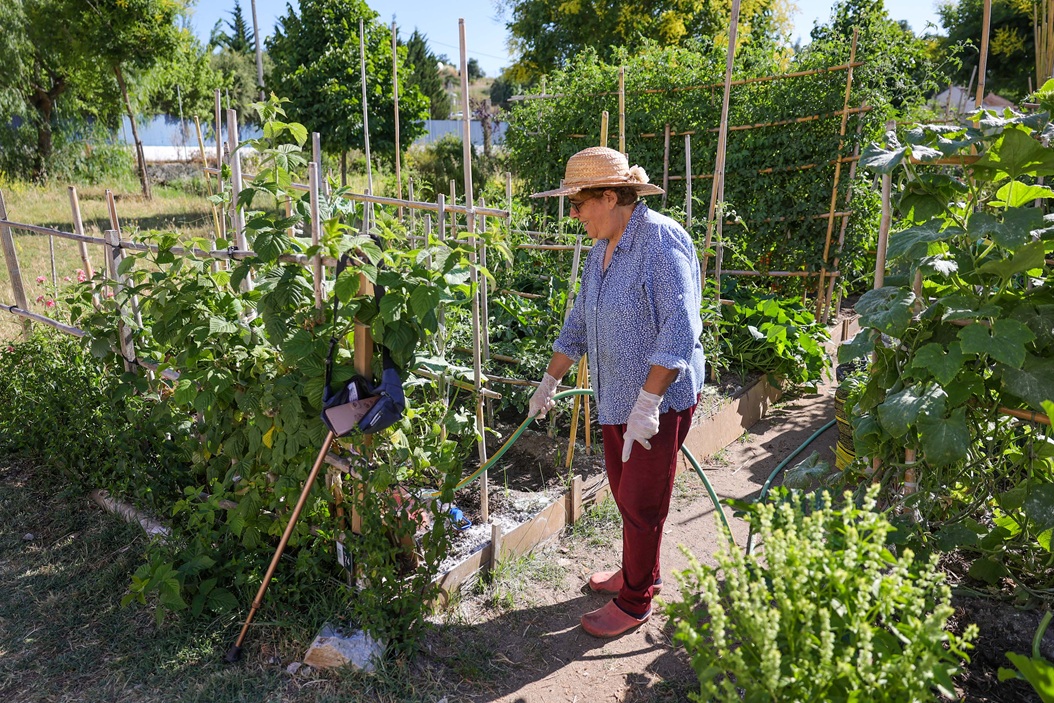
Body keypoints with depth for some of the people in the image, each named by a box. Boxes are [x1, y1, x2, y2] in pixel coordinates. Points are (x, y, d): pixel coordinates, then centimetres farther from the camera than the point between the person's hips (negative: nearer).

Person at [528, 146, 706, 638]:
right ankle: (640, 573, 41)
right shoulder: (602, 250, 10)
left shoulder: (661, 240, -18)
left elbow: (679, 329, -25)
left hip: (659, 400, -8)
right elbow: (579, 324, 19)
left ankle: (635, 602, 23)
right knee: (623, 492, 19)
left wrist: (647, 403, -27)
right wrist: (549, 383, 22)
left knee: (641, 502, 4)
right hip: (615, 398, 8)